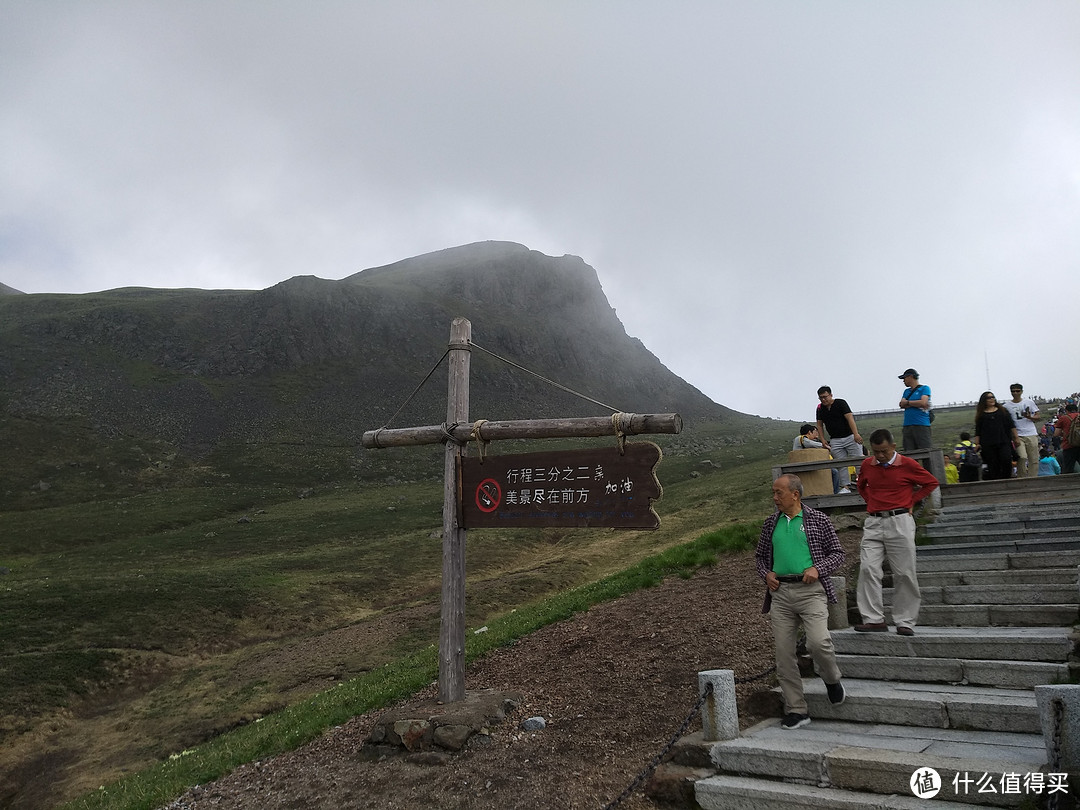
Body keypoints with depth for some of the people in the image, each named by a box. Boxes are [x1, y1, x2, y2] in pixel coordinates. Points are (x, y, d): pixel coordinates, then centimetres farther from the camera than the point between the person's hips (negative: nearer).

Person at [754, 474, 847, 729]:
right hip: (780, 592, 4)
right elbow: (760, 555, 22)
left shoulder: (818, 519, 2)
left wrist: (818, 568, -11)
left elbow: (837, 553, 6)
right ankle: (796, 710, 12)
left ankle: (832, 679, 14)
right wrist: (766, 574, 2)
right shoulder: (771, 523, 13)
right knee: (783, 653, 1)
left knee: (818, 641, -20)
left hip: (811, 590, -4)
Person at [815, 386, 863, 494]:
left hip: (850, 437, -4)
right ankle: (845, 486, 3)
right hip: (835, 440, 4)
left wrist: (856, 434, -25)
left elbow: (850, 418, -15)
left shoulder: (840, 403, -7)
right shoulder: (820, 408, 7)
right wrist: (823, 440, 5)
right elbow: (820, 425, 14)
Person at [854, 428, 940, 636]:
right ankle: (874, 619, -5)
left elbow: (931, 483, 10)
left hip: (900, 521, -3)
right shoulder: (867, 465, 8)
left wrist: (911, 501, 3)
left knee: (904, 573, 0)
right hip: (873, 523, 3)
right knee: (868, 569, -9)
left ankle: (905, 622, 9)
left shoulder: (907, 465, -3)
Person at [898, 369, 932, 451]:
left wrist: (908, 402, 2)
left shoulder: (924, 388, 6)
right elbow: (901, 404, 7)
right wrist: (917, 404, -6)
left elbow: (923, 403, -10)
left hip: (921, 425, -5)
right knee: (908, 453, -2)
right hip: (907, 425, 5)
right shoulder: (906, 391, 23)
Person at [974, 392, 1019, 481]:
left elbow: (1011, 426, 13)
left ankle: (1006, 479, 0)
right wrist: (977, 444, -1)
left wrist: (1016, 438, 6)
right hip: (988, 445, -1)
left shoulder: (1002, 411, 14)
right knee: (993, 466, -1)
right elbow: (977, 431, 7)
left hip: (1004, 442, 1)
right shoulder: (981, 415, 9)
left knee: (1007, 460, -16)